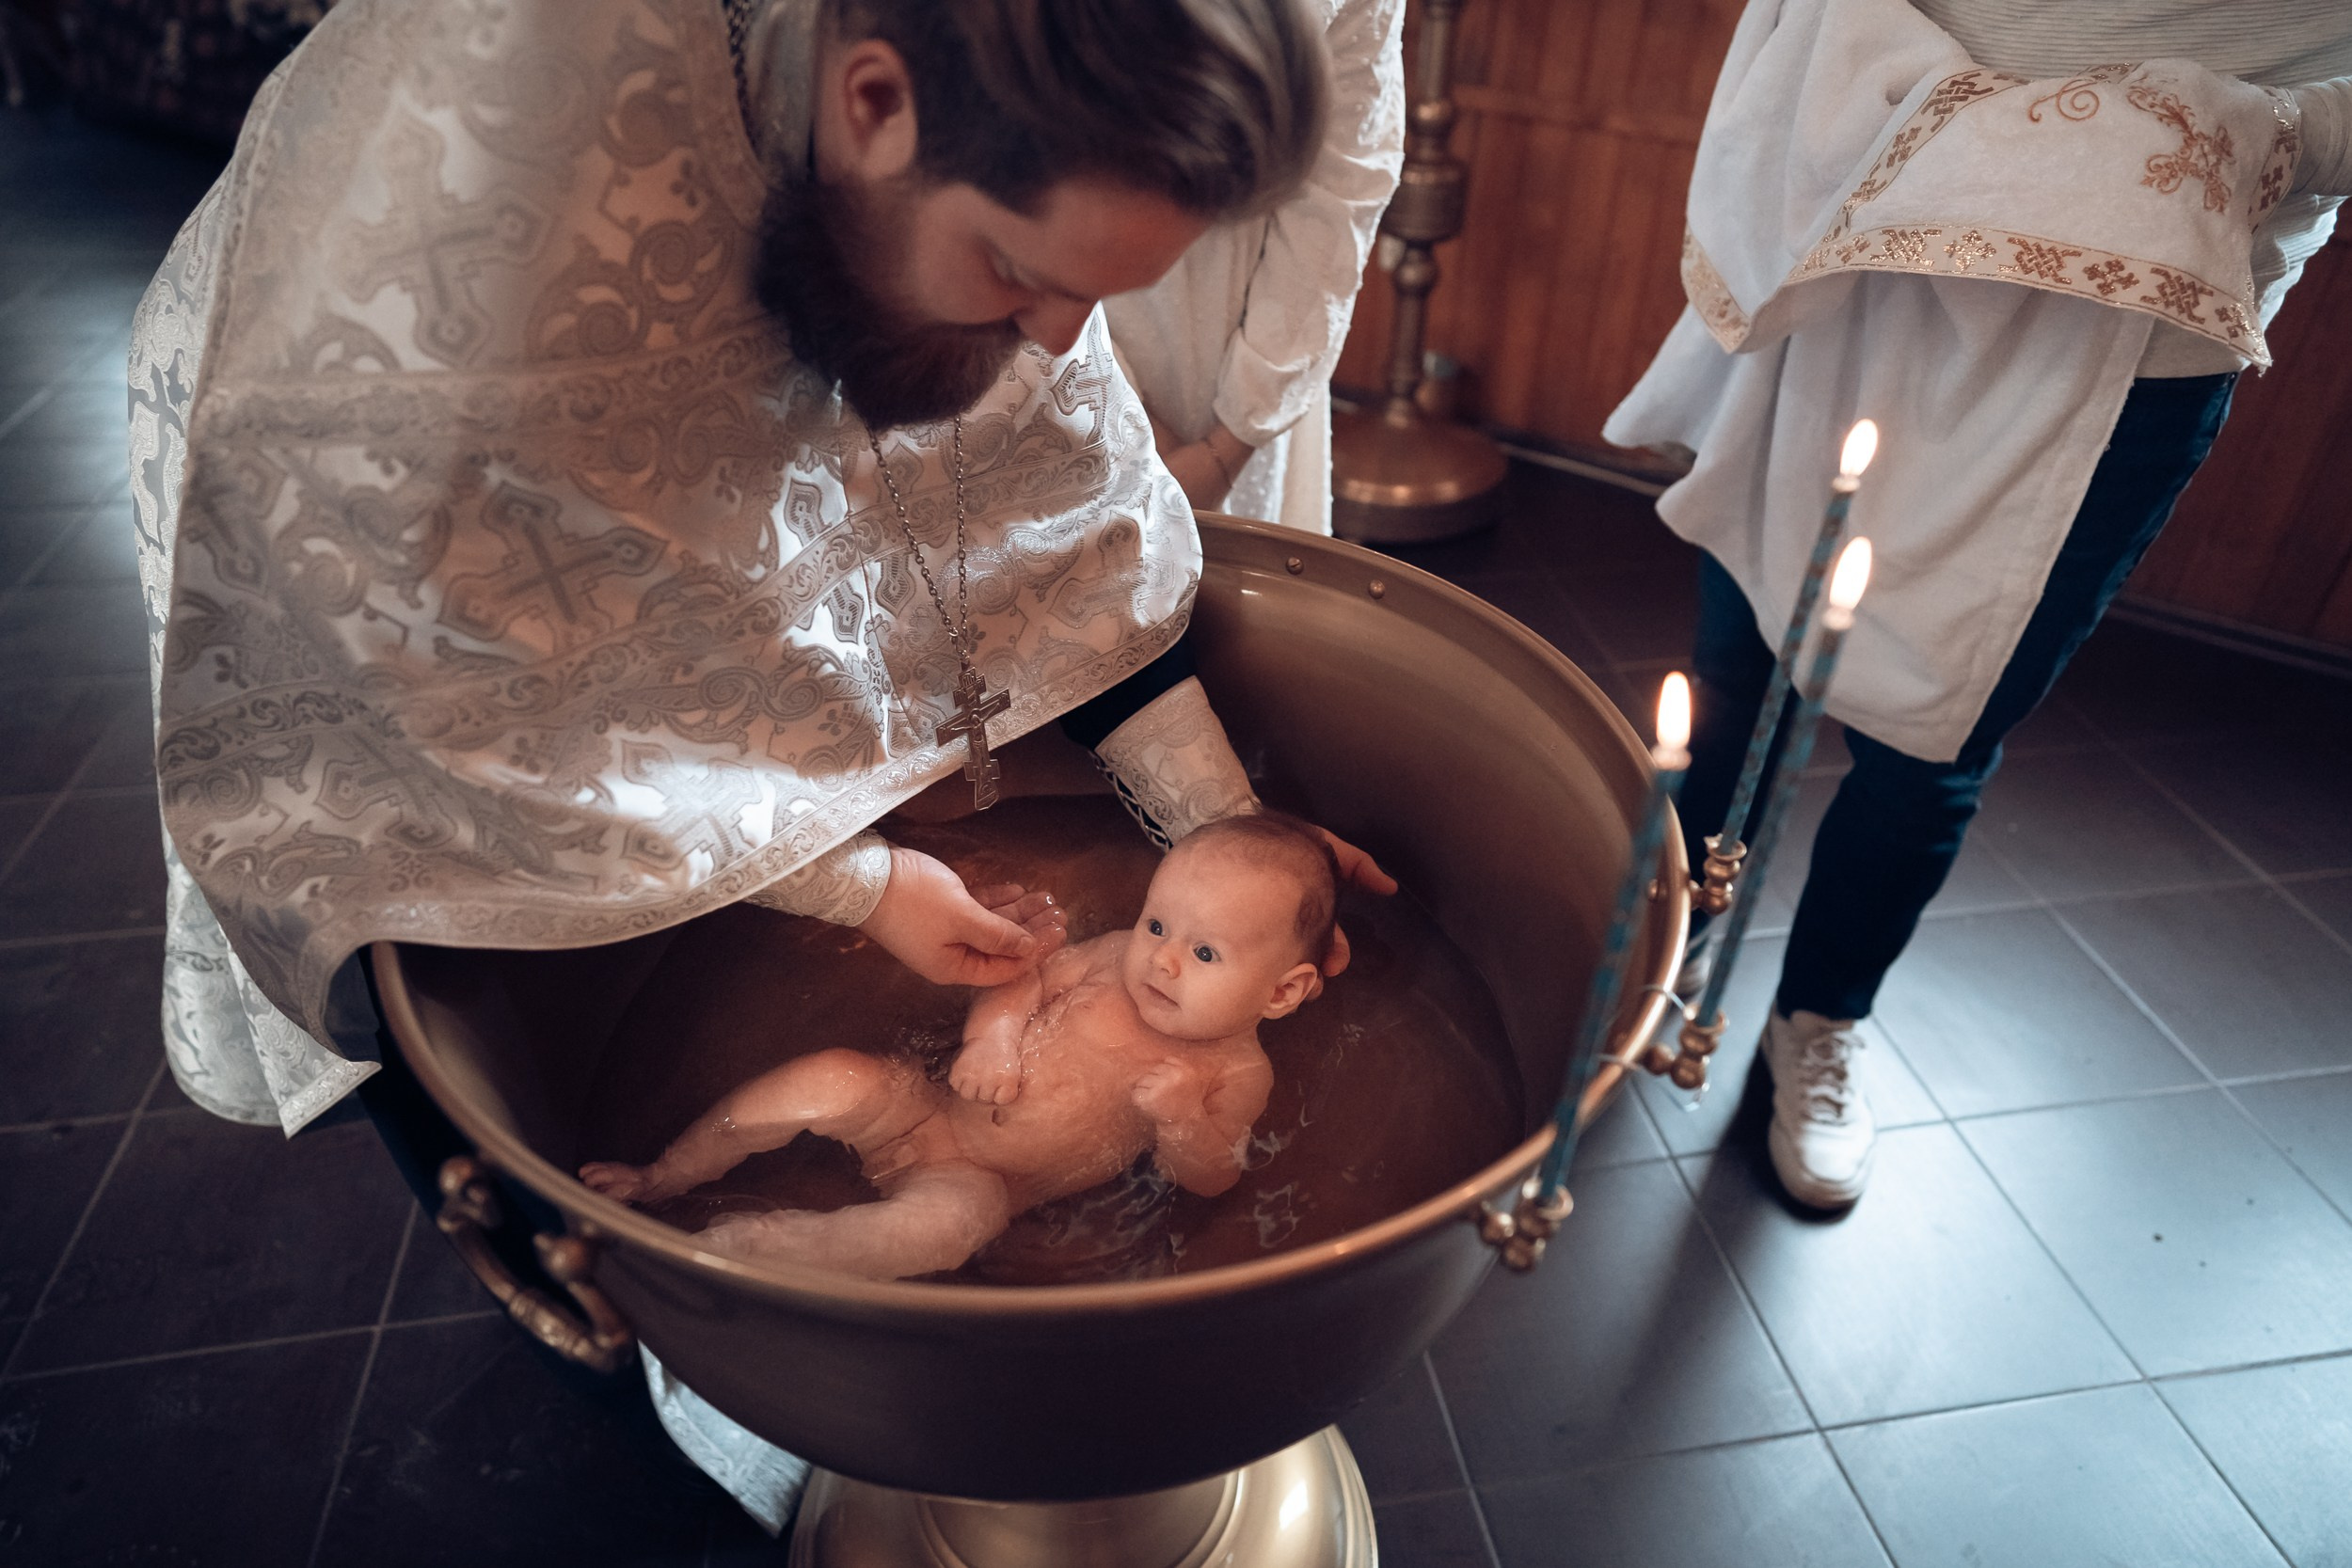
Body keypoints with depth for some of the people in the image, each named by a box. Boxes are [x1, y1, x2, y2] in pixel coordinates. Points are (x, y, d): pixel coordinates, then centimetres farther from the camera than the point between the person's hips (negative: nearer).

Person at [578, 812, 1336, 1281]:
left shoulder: (1235, 1072, -7)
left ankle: (737, 1246, -26)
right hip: (924, 1101, 3)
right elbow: (1025, 977, 8)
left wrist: (1183, 1121, -27)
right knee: (834, 1078, -22)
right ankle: (661, 1179, -2)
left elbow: (1209, 1181, -6)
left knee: (948, 1218, -35)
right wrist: (995, 1032, -13)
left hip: (982, 1182, -3)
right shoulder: (1121, 956, -1)